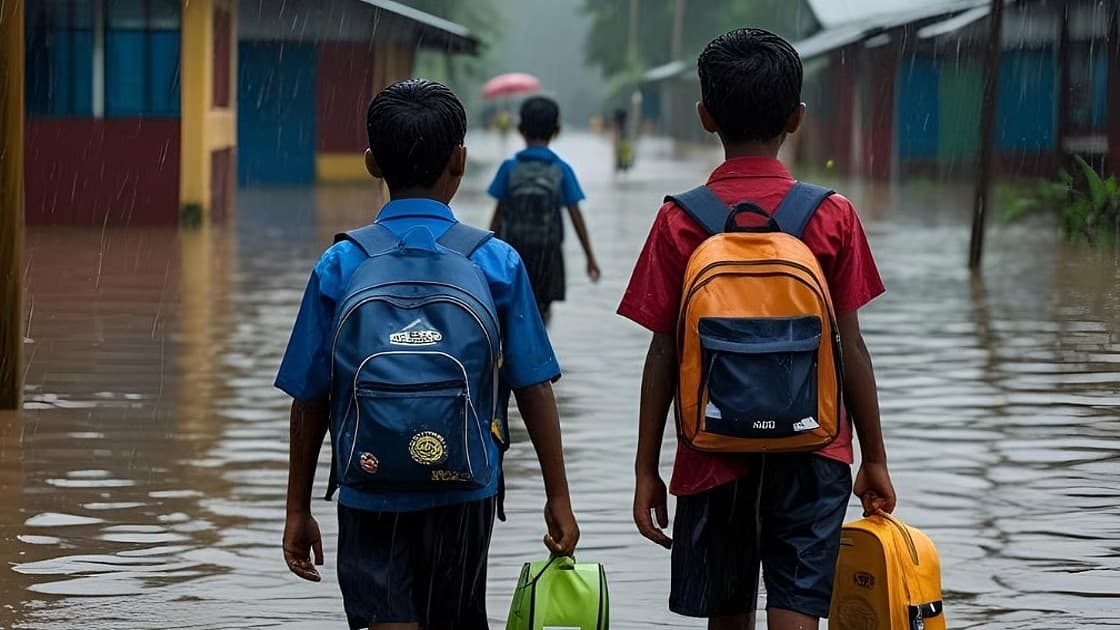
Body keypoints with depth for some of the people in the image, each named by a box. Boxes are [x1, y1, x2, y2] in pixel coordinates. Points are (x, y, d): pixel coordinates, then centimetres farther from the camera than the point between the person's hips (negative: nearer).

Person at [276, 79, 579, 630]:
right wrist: (558, 497, 7)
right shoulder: (497, 264, -3)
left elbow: (309, 399, 0)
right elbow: (533, 389, -1)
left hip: (369, 497, -1)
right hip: (464, 498, 1)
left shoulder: (339, 267, -3)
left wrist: (298, 508, 10)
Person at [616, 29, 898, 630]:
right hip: (812, 453, -1)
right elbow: (850, 348, -3)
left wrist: (646, 469, 4)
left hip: (715, 456, 1)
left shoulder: (679, 223, -5)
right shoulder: (832, 216, -5)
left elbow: (663, 355, -4)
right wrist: (874, 457, 7)